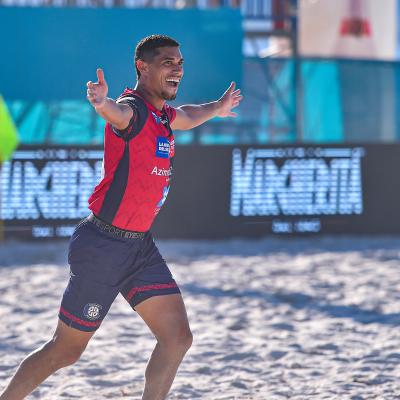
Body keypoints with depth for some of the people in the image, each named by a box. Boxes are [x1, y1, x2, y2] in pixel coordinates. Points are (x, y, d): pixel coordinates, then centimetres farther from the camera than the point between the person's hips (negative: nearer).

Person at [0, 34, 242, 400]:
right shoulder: (133, 110, -17)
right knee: (66, 350, 0)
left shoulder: (162, 115, 11)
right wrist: (103, 104, -66)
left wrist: (216, 108, 51)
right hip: (103, 245, -8)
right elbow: (118, 112, -44)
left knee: (178, 337, 0)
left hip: (140, 246, 8)